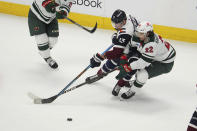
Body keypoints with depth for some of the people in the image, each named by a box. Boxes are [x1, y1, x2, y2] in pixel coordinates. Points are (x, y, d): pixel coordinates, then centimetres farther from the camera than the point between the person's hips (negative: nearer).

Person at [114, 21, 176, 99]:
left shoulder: (152, 44, -40)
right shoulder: (138, 37, -16)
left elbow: (144, 62, -37)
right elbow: (130, 45, 3)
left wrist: (128, 67, -33)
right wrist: (124, 57, -9)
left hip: (165, 63, -9)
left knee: (143, 74, -23)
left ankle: (132, 91, 1)